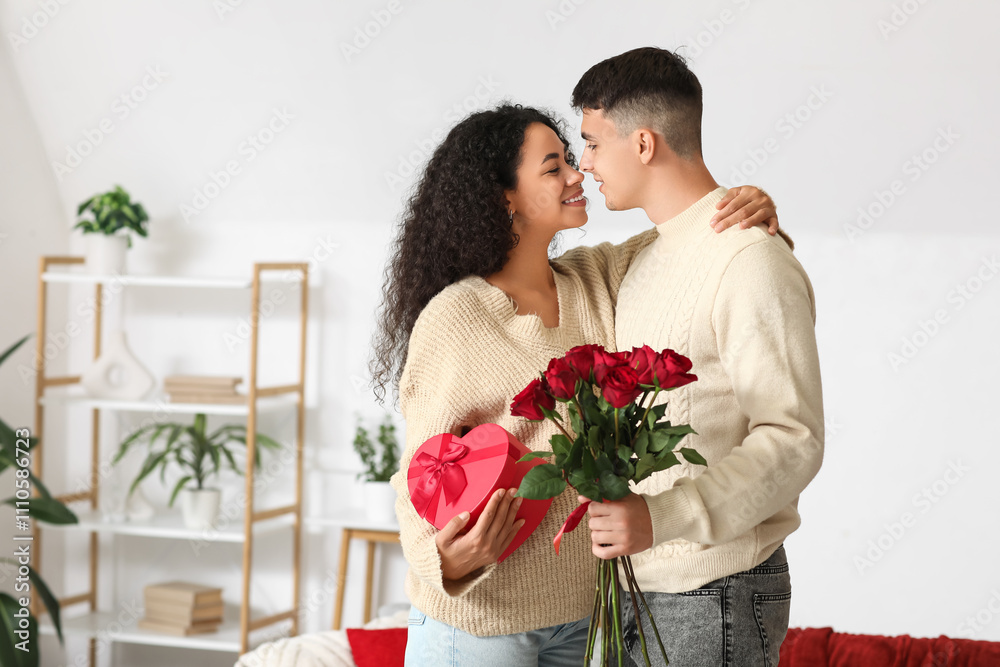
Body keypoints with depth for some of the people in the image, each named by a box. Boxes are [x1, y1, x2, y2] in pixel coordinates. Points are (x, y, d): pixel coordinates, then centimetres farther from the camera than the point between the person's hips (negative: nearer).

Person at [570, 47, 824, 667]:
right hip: (635, 583, 8)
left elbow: (793, 441, -21)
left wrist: (659, 517, -31)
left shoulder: (753, 260, -16)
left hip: (714, 597, -8)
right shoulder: (652, 255, 14)